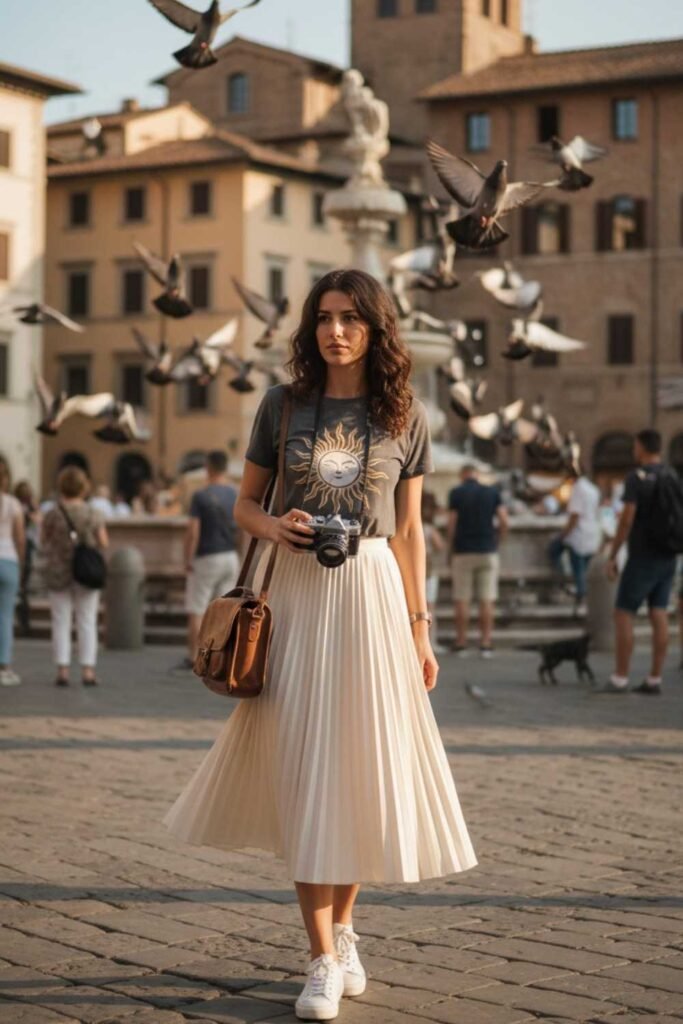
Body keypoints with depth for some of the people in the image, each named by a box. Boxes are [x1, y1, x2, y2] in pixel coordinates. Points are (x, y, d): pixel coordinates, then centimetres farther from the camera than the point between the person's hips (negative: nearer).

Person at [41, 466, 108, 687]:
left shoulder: (53, 515, -9)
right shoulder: (94, 515, -6)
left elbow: (44, 540, 5)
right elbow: (103, 543, -3)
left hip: (58, 573, -1)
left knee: (61, 623, 6)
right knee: (87, 623, 6)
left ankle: (62, 671, 1)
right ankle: (88, 671, 3)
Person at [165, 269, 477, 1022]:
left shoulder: (405, 418, 4)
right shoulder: (282, 406, 3)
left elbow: (409, 530, 7)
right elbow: (245, 504, 10)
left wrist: (419, 629, 5)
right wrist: (272, 527, -13)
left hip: (371, 593, 1)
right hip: (296, 592, 0)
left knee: (363, 763, 4)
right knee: (303, 767, -2)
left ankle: (342, 927, 26)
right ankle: (323, 959, 4)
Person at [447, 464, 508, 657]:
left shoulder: (456, 493, -2)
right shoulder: (492, 492, 4)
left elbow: (452, 524, -6)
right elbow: (504, 521, -3)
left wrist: (451, 550, 4)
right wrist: (497, 542, 10)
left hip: (463, 552, -1)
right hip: (488, 551, 2)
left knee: (462, 600, 3)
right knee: (487, 600, 2)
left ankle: (461, 643, 4)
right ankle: (486, 643, 1)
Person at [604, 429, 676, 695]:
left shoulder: (636, 477, -13)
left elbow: (626, 520, -17)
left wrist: (612, 556, -12)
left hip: (642, 557, -7)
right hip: (667, 558, 7)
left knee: (623, 614, -2)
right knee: (659, 616, 4)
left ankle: (620, 679, -4)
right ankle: (654, 680, 3)